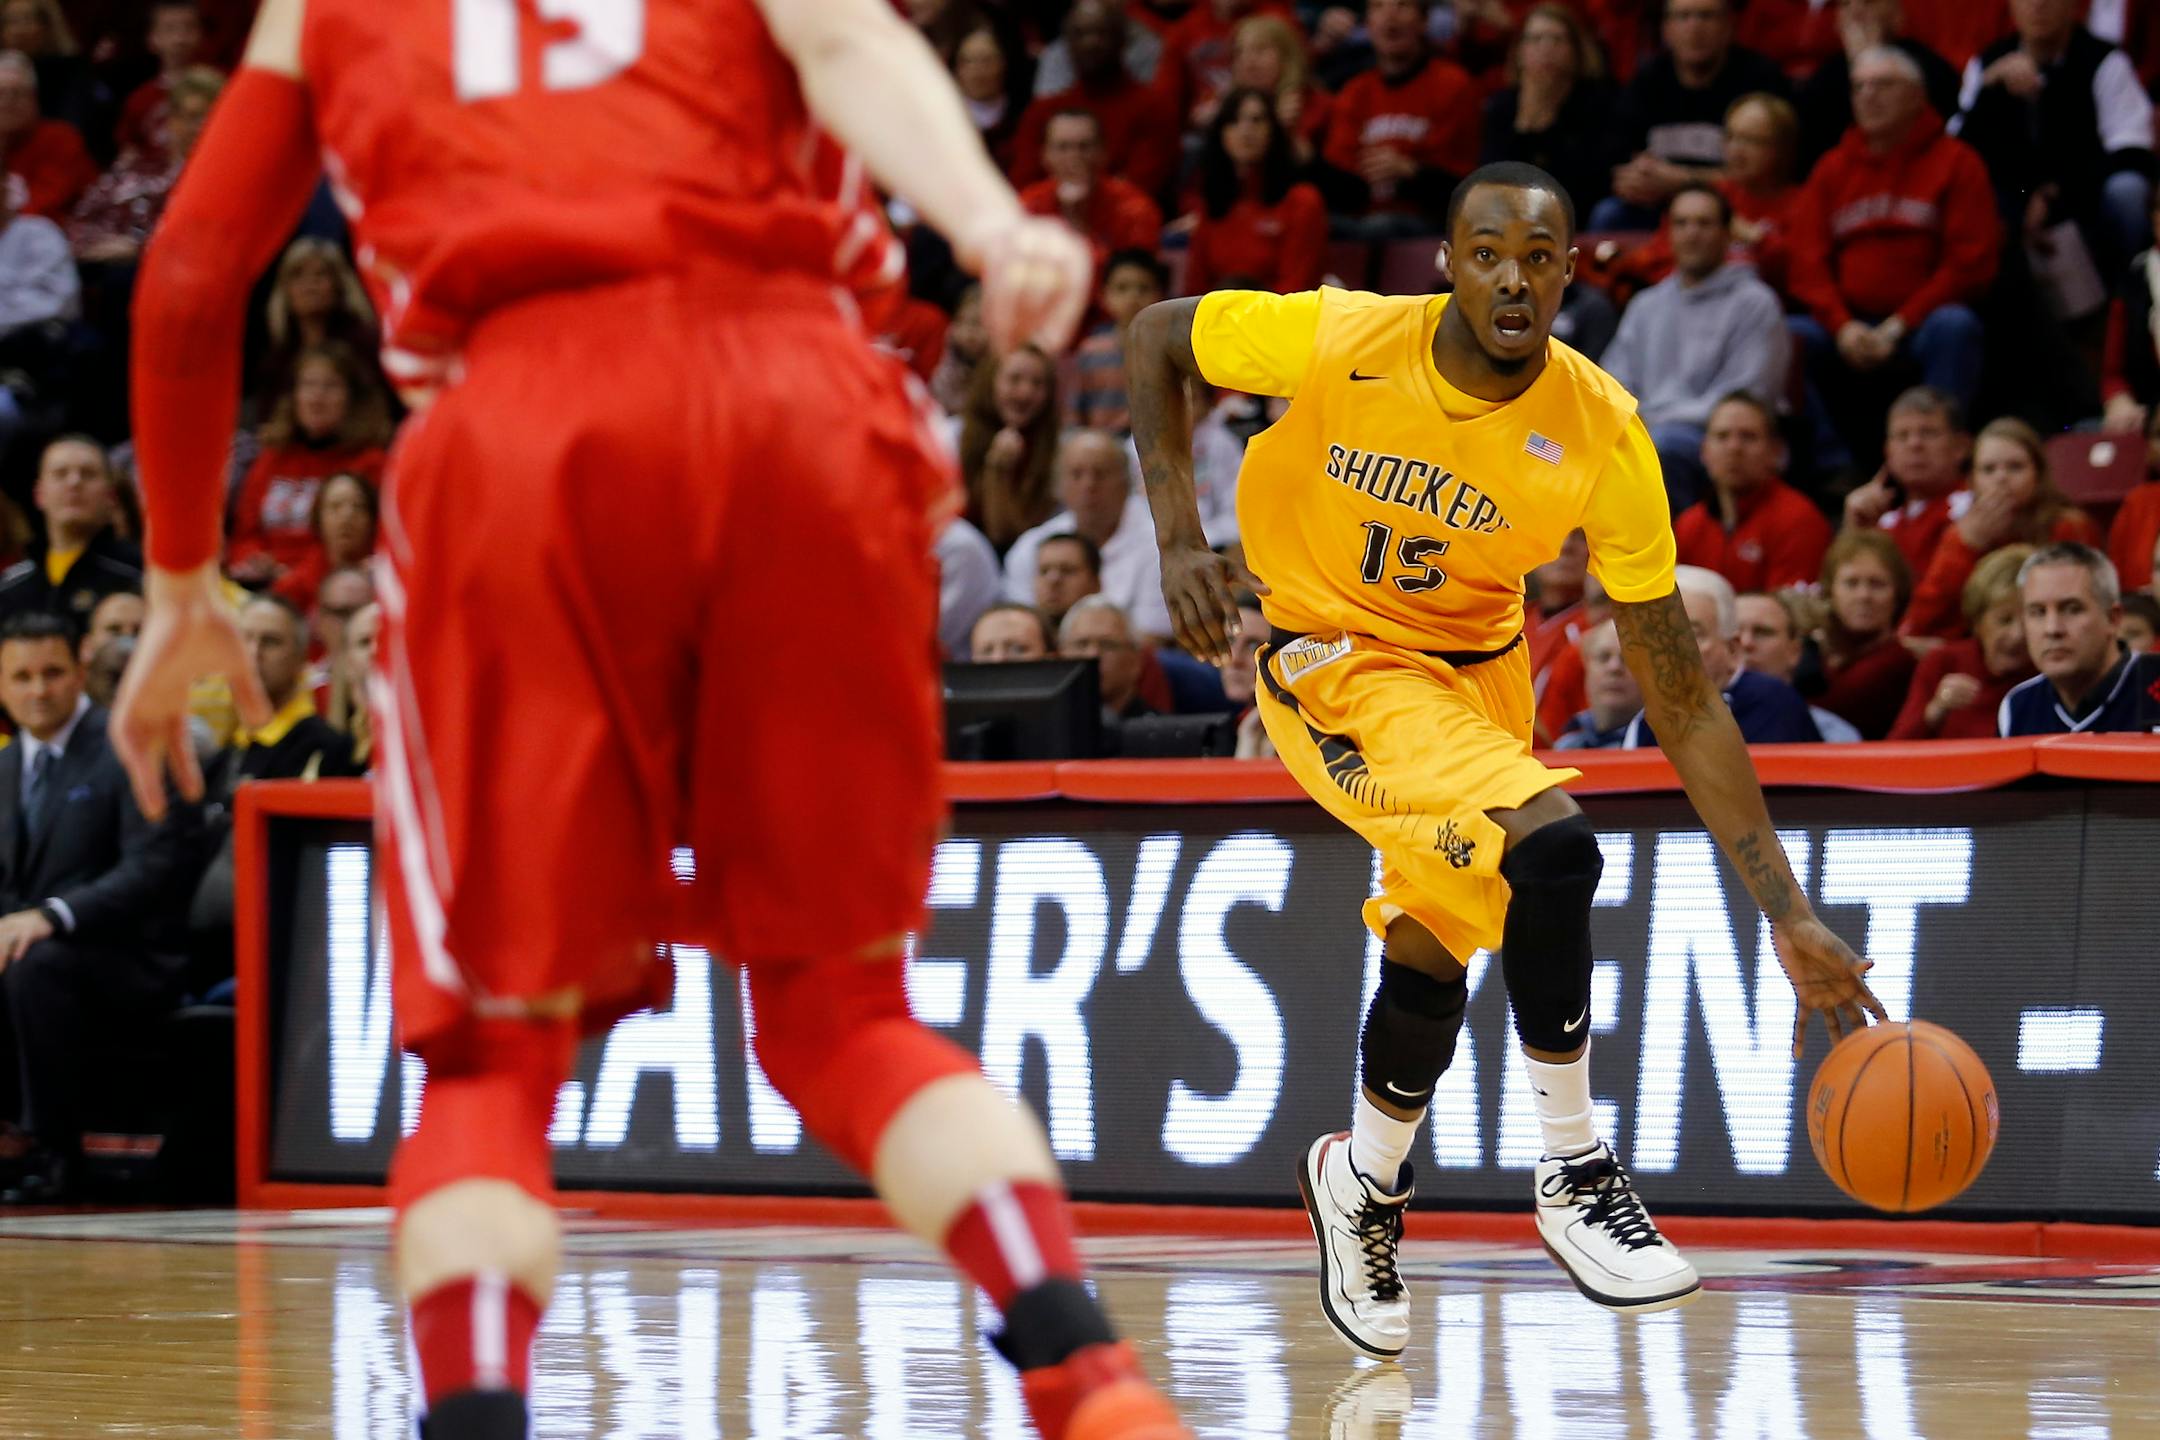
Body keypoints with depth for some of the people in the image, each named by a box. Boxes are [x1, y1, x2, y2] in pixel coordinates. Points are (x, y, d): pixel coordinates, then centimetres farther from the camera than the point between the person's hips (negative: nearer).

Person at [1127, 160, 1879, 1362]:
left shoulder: (1604, 438, -20)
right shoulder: (1340, 342, -25)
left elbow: (1684, 703, -16)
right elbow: (1157, 338, -4)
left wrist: (1789, 916, -20)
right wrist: (1180, 538, -16)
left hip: (1478, 667, 4)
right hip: (1335, 664, -4)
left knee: (1430, 961, 12)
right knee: (1552, 844, -27)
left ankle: (1364, 1183, 44)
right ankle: (1574, 1173, -12)